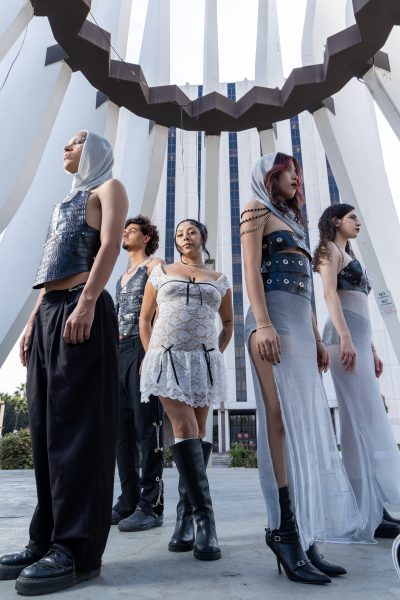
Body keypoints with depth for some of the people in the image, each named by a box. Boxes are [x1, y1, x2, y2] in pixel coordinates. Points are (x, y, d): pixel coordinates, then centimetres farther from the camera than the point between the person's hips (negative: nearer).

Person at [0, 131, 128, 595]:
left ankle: (77, 549, -1)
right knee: (46, 427, 6)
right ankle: (46, 540, 15)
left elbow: (110, 245, -9)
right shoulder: (68, 200, 31)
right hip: (49, 313, 8)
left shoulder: (107, 188, 10)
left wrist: (86, 303, -22)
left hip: (81, 311, -8)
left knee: (78, 425, -9)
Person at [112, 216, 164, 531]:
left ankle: (151, 505, -2)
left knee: (146, 425, -8)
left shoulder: (154, 265, 5)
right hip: (119, 350, 8)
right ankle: (128, 502, 13)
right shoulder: (122, 276, 28)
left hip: (143, 347, -8)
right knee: (122, 427, 5)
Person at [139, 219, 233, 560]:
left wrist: (217, 354, 8)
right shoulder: (161, 273, 11)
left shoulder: (219, 281, 13)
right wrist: (149, 355, 4)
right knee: (185, 430, -13)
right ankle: (204, 516, -9)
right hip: (167, 358, -1)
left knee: (197, 433, 3)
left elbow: (229, 322, 21)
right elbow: (145, 318, 13)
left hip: (204, 360, 2)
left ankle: (185, 515, 15)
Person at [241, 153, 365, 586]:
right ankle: (284, 529, -6)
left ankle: (302, 534, 8)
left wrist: (316, 337, 17)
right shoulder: (256, 209, 8)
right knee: (283, 421, -13)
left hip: (300, 324, 8)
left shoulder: (290, 220, 31)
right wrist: (263, 323, -20)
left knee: (306, 424, 2)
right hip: (274, 320, -8)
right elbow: (252, 269, -7)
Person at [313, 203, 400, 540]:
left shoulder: (348, 256, 31)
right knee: (362, 420, -12)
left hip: (359, 338, 10)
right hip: (346, 336, -9)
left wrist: (372, 349, 20)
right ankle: (366, 515, -7)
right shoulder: (330, 250, 4)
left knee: (371, 422, 6)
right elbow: (330, 293, -12)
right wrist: (345, 338, -22)